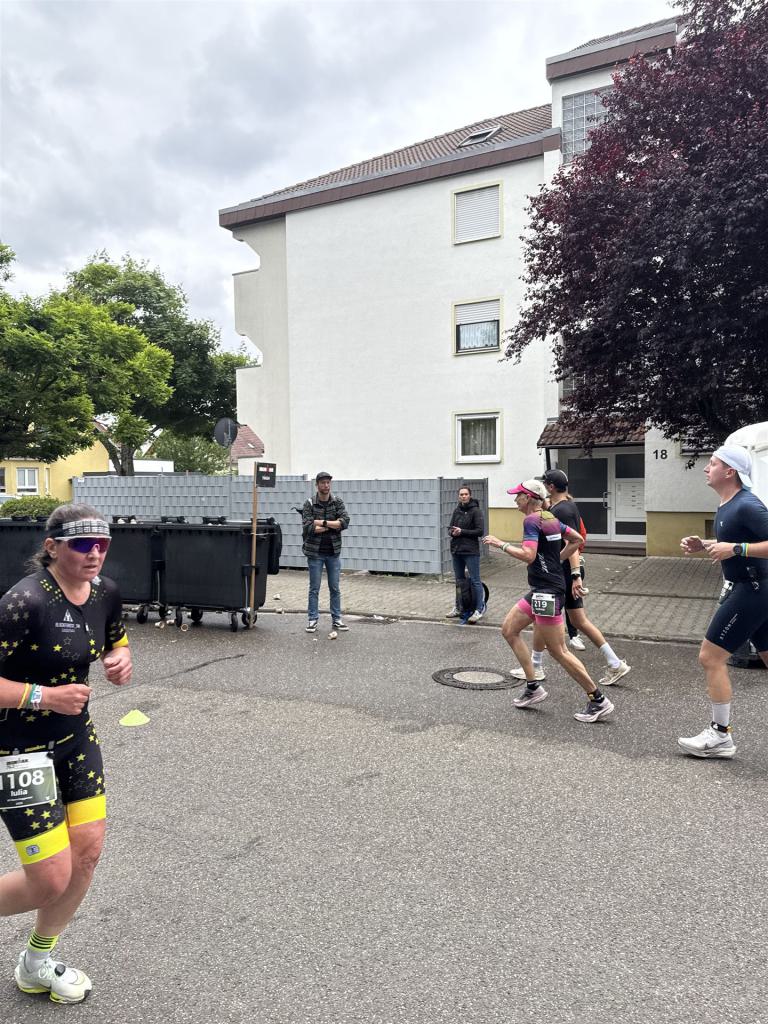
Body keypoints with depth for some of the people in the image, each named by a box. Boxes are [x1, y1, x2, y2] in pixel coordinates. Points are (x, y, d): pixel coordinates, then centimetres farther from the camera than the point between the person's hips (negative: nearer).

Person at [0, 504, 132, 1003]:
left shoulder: (106, 592, -4)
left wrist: (121, 660, -7)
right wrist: (45, 696, -26)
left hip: (76, 737, 7)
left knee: (88, 852, 10)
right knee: (52, 879, -2)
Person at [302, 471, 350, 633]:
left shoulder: (337, 502, 1)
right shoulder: (309, 504, -6)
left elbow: (345, 522, -13)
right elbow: (308, 527, -18)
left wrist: (322, 522, -20)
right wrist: (333, 525, -14)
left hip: (333, 552, 2)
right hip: (315, 552, -2)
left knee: (335, 588, 10)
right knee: (314, 589, 4)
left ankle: (337, 619, 19)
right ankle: (312, 620, 13)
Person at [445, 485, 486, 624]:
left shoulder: (476, 511, -7)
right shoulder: (457, 510, 12)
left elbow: (480, 531, -12)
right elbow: (450, 527, 16)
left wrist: (462, 532, -15)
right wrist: (452, 532, -7)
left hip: (471, 551, -7)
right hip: (456, 550, 7)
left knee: (475, 581, -3)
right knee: (459, 580, 15)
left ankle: (479, 609, 3)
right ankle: (458, 608, 25)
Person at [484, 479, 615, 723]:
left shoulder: (532, 520, -15)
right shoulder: (551, 518, 12)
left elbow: (528, 555, -28)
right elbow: (578, 540, 20)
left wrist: (501, 544, -17)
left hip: (547, 592, -10)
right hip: (540, 590, 10)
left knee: (558, 651, -3)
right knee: (509, 630, 14)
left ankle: (599, 701, 7)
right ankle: (533, 687, 16)